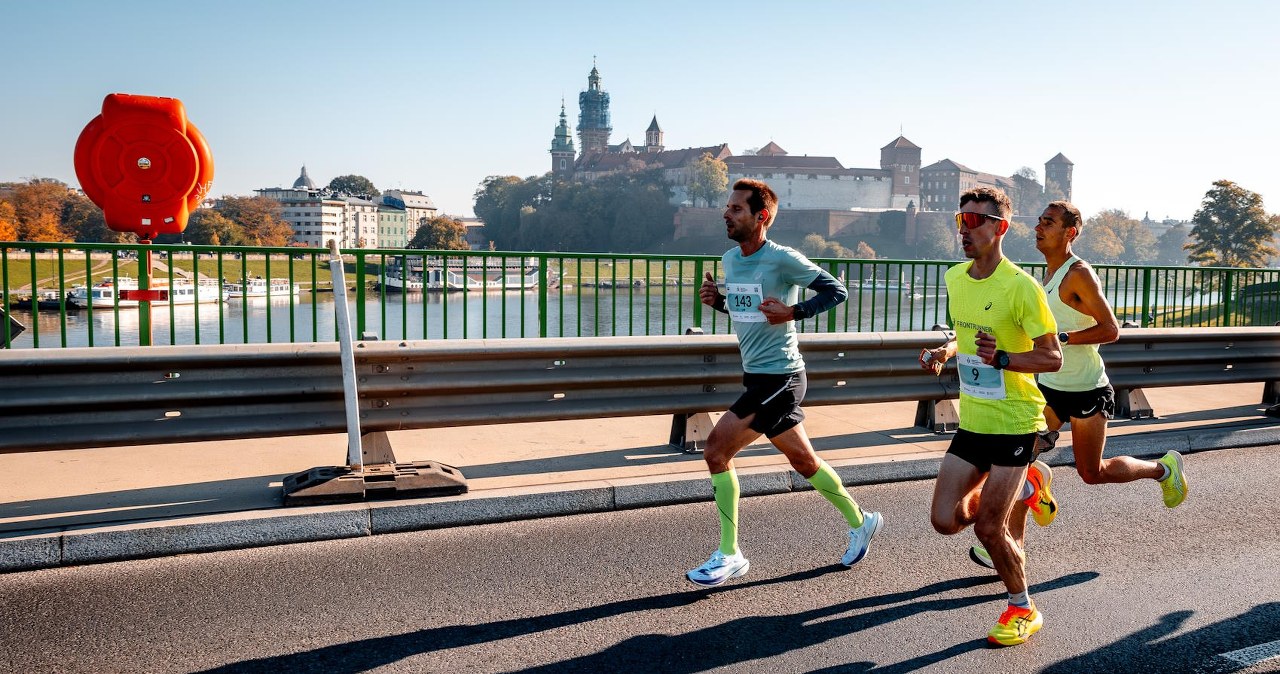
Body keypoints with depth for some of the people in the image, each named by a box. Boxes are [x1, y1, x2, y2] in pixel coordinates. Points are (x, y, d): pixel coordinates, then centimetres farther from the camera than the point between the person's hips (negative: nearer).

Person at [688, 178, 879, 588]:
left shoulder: (783, 259, -14)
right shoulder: (729, 260, 9)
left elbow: (836, 291, -11)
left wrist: (793, 312, -21)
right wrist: (716, 300, 3)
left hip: (778, 377, -9)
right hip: (757, 377, 9)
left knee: (716, 452, -11)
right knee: (804, 462, 19)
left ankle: (729, 555, 1)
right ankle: (859, 522, 38)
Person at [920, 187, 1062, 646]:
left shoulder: (1020, 287, -17)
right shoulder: (954, 277, 4)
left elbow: (1052, 358, -15)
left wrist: (1001, 359, -30)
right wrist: (946, 352, 1)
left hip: (1013, 422, -7)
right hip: (972, 420, 7)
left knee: (988, 528, -5)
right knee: (946, 520, 2)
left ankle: (1023, 610, 23)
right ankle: (1027, 487, 28)